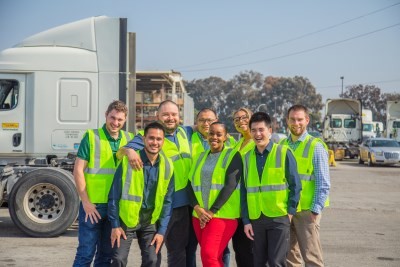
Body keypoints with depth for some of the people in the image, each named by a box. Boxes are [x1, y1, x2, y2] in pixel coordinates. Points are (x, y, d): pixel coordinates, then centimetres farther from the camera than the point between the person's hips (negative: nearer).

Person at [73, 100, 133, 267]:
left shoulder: (130, 140, 7)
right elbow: (78, 170, -7)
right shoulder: (91, 137, -4)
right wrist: (85, 202, -12)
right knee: (86, 252, -2)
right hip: (92, 205, -4)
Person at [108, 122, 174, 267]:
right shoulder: (128, 160, -12)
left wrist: (161, 231, -2)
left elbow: (167, 201, 2)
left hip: (150, 222, 3)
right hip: (126, 220, -3)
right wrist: (115, 225, -9)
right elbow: (114, 196, -7)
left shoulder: (167, 166, -3)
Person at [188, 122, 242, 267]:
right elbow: (192, 184, 9)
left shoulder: (233, 155, 0)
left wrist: (212, 211, -14)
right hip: (200, 216, 5)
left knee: (208, 255, -16)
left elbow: (230, 185, -10)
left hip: (222, 215, -5)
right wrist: (197, 208, -9)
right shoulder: (200, 157, 16)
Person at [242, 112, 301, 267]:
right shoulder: (247, 157, 9)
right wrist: (246, 220, 4)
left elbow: (295, 185, -3)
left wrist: (290, 212, -8)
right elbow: (244, 191, 9)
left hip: (279, 218, -4)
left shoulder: (283, 153, -3)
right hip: (255, 219, 4)